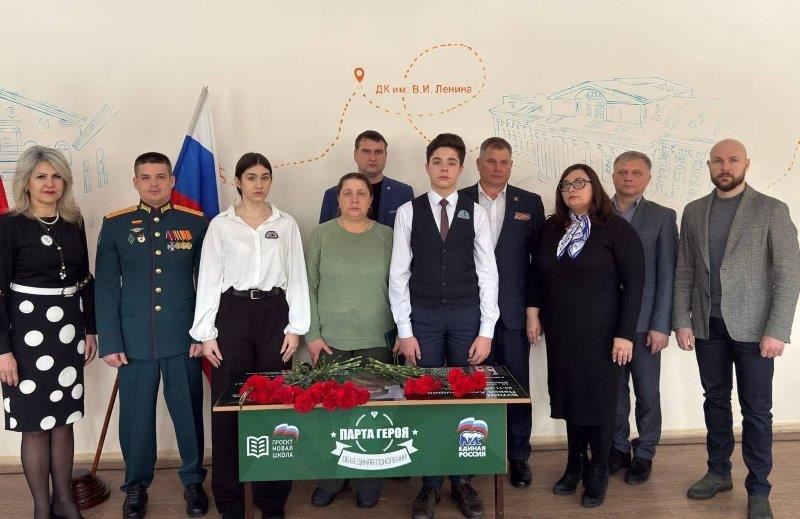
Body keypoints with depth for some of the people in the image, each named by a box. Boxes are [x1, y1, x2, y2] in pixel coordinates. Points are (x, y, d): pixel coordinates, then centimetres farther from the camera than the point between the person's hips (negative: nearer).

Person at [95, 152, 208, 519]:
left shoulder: (196, 223, 2)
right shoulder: (115, 225, 3)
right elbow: (105, 287, 1)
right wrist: (110, 342, -3)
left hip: (183, 339, 0)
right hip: (134, 340, 0)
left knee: (188, 412, 9)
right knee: (135, 415, 10)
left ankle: (193, 480, 28)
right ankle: (136, 485, 29)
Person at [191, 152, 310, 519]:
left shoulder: (286, 224, 6)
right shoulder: (220, 224, 3)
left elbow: (297, 277, 5)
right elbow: (209, 279, 1)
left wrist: (295, 327, -1)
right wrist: (205, 332, -4)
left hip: (273, 313, 1)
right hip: (233, 314, -1)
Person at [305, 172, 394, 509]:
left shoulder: (386, 236, 4)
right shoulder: (321, 235, 2)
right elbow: (308, 287, 2)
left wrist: (400, 333, 4)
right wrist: (312, 334, -3)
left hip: (376, 340, 1)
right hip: (330, 340, 0)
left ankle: (368, 484, 20)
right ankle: (329, 480, 21)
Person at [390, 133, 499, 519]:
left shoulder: (475, 213, 3)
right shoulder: (409, 211, 1)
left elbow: (488, 274, 2)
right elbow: (398, 274, 0)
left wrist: (486, 331, -4)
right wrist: (404, 331, -5)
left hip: (466, 316, 1)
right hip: (423, 316, -1)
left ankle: (461, 481, 24)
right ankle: (430, 484, 21)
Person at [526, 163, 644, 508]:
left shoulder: (616, 229, -9)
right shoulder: (551, 229, 5)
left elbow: (634, 281, -11)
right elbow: (536, 273, 15)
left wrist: (625, 333, -15)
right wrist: (533, 313, 5)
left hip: (599, 332, -4)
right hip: (560, 331, 4)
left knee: (599, 398, 6)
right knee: (568, 395, 11)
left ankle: (598, 471, 23)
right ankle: (574, 464, 28)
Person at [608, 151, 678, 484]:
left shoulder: (663, 217, 0)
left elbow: (667, 275, -4)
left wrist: (661, 325, -9)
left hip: (644, 321, -1)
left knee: (647, 393, 9)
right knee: (614, 391, 11)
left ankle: (644, 454, 24)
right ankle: (618, 449, 27)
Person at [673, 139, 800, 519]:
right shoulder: (693, 212, 8)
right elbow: (684, 272, 8)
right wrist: (682, 321, 0)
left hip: (752, 327, -3)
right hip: (707, 326, 4)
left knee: (756, 410, 4)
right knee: (715, 400, 14)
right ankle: (718, 472, 29)